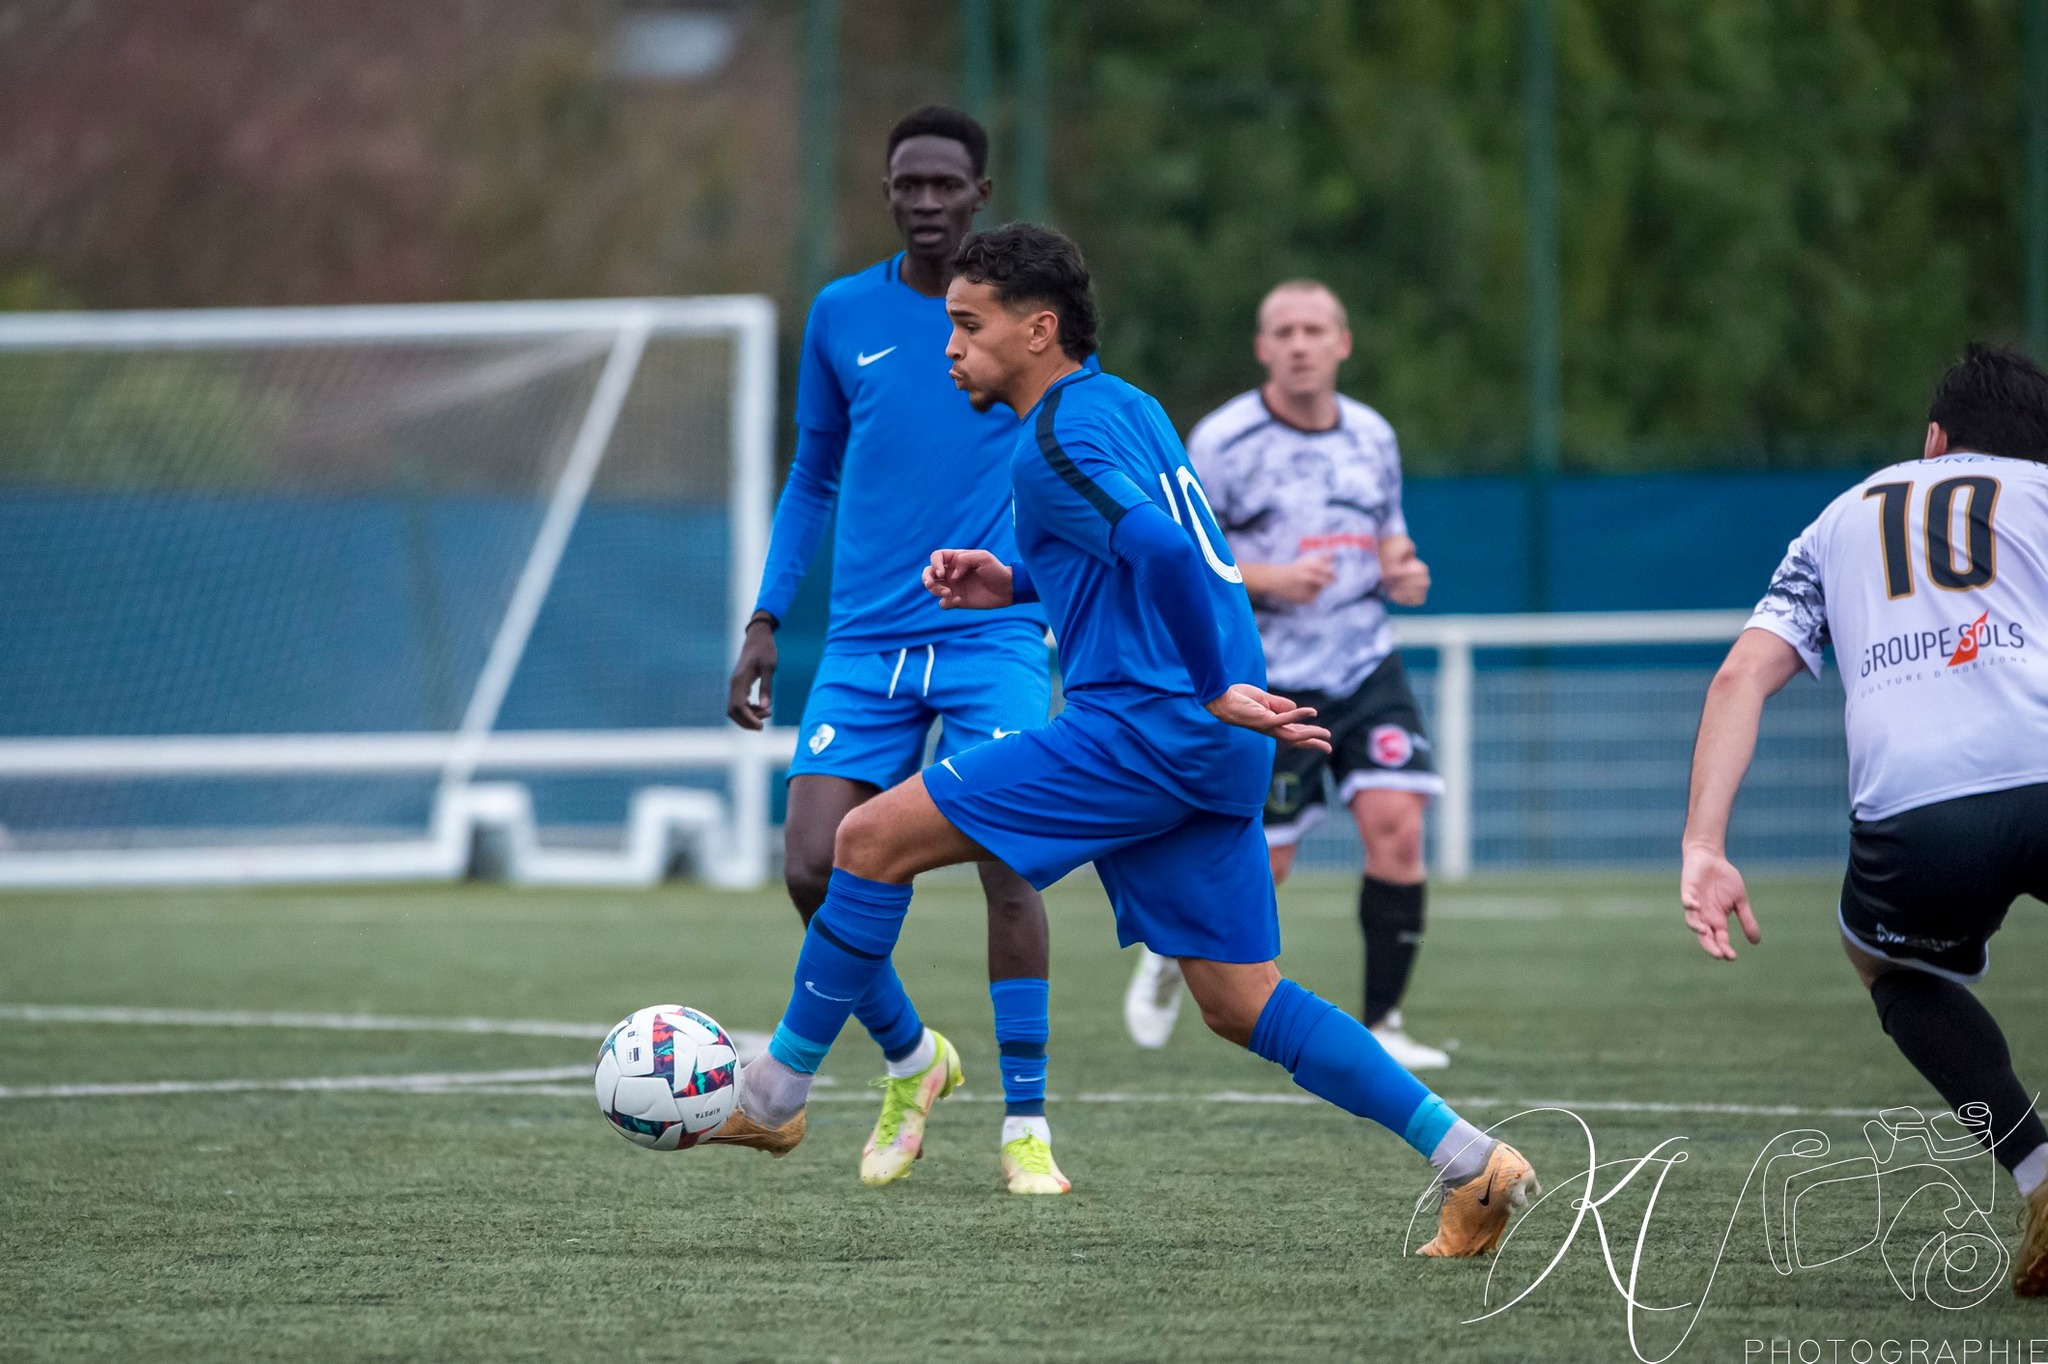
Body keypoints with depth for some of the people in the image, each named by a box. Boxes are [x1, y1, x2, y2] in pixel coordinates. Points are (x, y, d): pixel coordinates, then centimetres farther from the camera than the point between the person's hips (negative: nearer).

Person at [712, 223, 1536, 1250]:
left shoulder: (1053, 443, -11)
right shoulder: (1123, 406, 18)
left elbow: (1164, 552, -26)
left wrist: (1217, 691, -20)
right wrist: (1014, 584, 20)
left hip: (1142, 728, -10)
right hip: (1211, 752, 10)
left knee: (874, 839, -4)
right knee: (1237, 1003, 11)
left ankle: (774, 1090, 3)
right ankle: (1471, 1163, 4)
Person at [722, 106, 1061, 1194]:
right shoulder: (843, 316, 8)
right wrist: (766, 623, 11)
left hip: (995, 635, -3)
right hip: (866, 645, 3)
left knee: (1007, 861, -15)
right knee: (813, 867, -9)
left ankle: (1026, 1124, -3)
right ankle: (911, 1062, 16)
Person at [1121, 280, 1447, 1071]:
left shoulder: (1373, 437, 8)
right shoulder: (1221, 442, -8)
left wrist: (1404, 575, -1)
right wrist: (1269, 578, -22)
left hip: (1367, 670, 4)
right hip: (1271, 682, -4)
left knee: (1396, 825, -15)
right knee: (1258, 870, 0)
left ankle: (1379, 1026, -6)